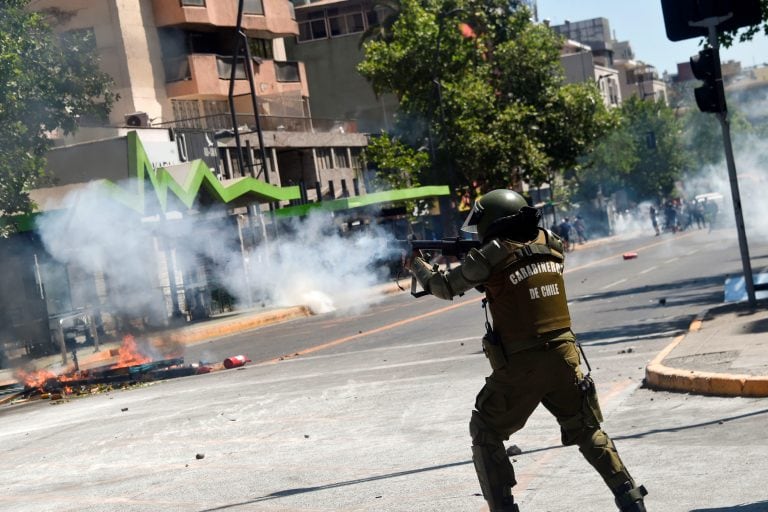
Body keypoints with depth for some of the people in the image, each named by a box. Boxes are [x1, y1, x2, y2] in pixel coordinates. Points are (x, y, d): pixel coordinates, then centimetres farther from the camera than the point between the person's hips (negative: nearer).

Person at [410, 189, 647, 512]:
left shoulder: (493, 255, -9)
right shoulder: (549, 244, 7)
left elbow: (445, 287, 2)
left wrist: (417, 264, 20)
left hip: (520, 365, -5)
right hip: (563, 356, 5)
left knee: (485, 434, 13)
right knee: (587, 430, 18)